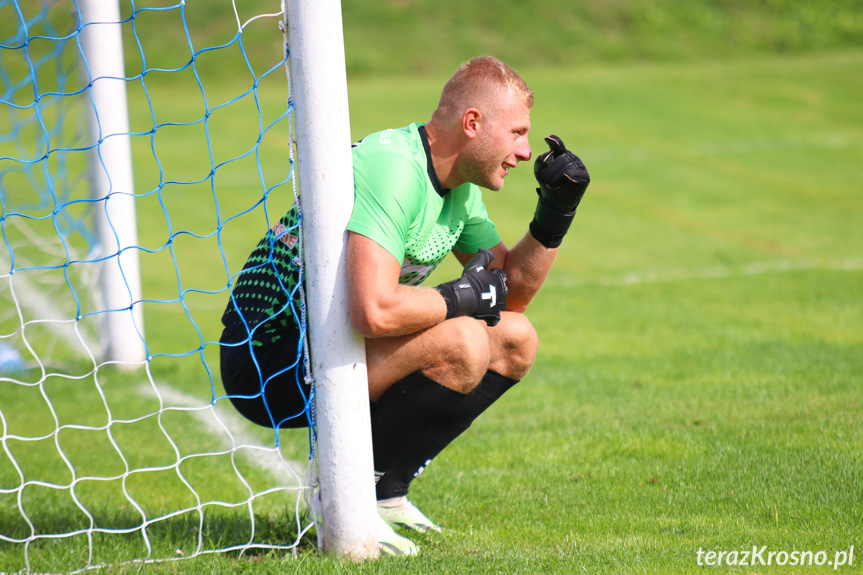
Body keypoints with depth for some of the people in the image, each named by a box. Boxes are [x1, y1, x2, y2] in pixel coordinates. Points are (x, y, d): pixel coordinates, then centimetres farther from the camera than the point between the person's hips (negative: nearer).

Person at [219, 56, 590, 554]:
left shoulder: (459, 184, 7)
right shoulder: (393, 169, -25)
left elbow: (512, 290, 16)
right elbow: (374, 311, -37)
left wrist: (556, 214, 1)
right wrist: (463, 296, -20)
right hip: (269, 358, -10)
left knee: (515, 340, 7)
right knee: (462, 343, -28)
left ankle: (385, 489, 9)